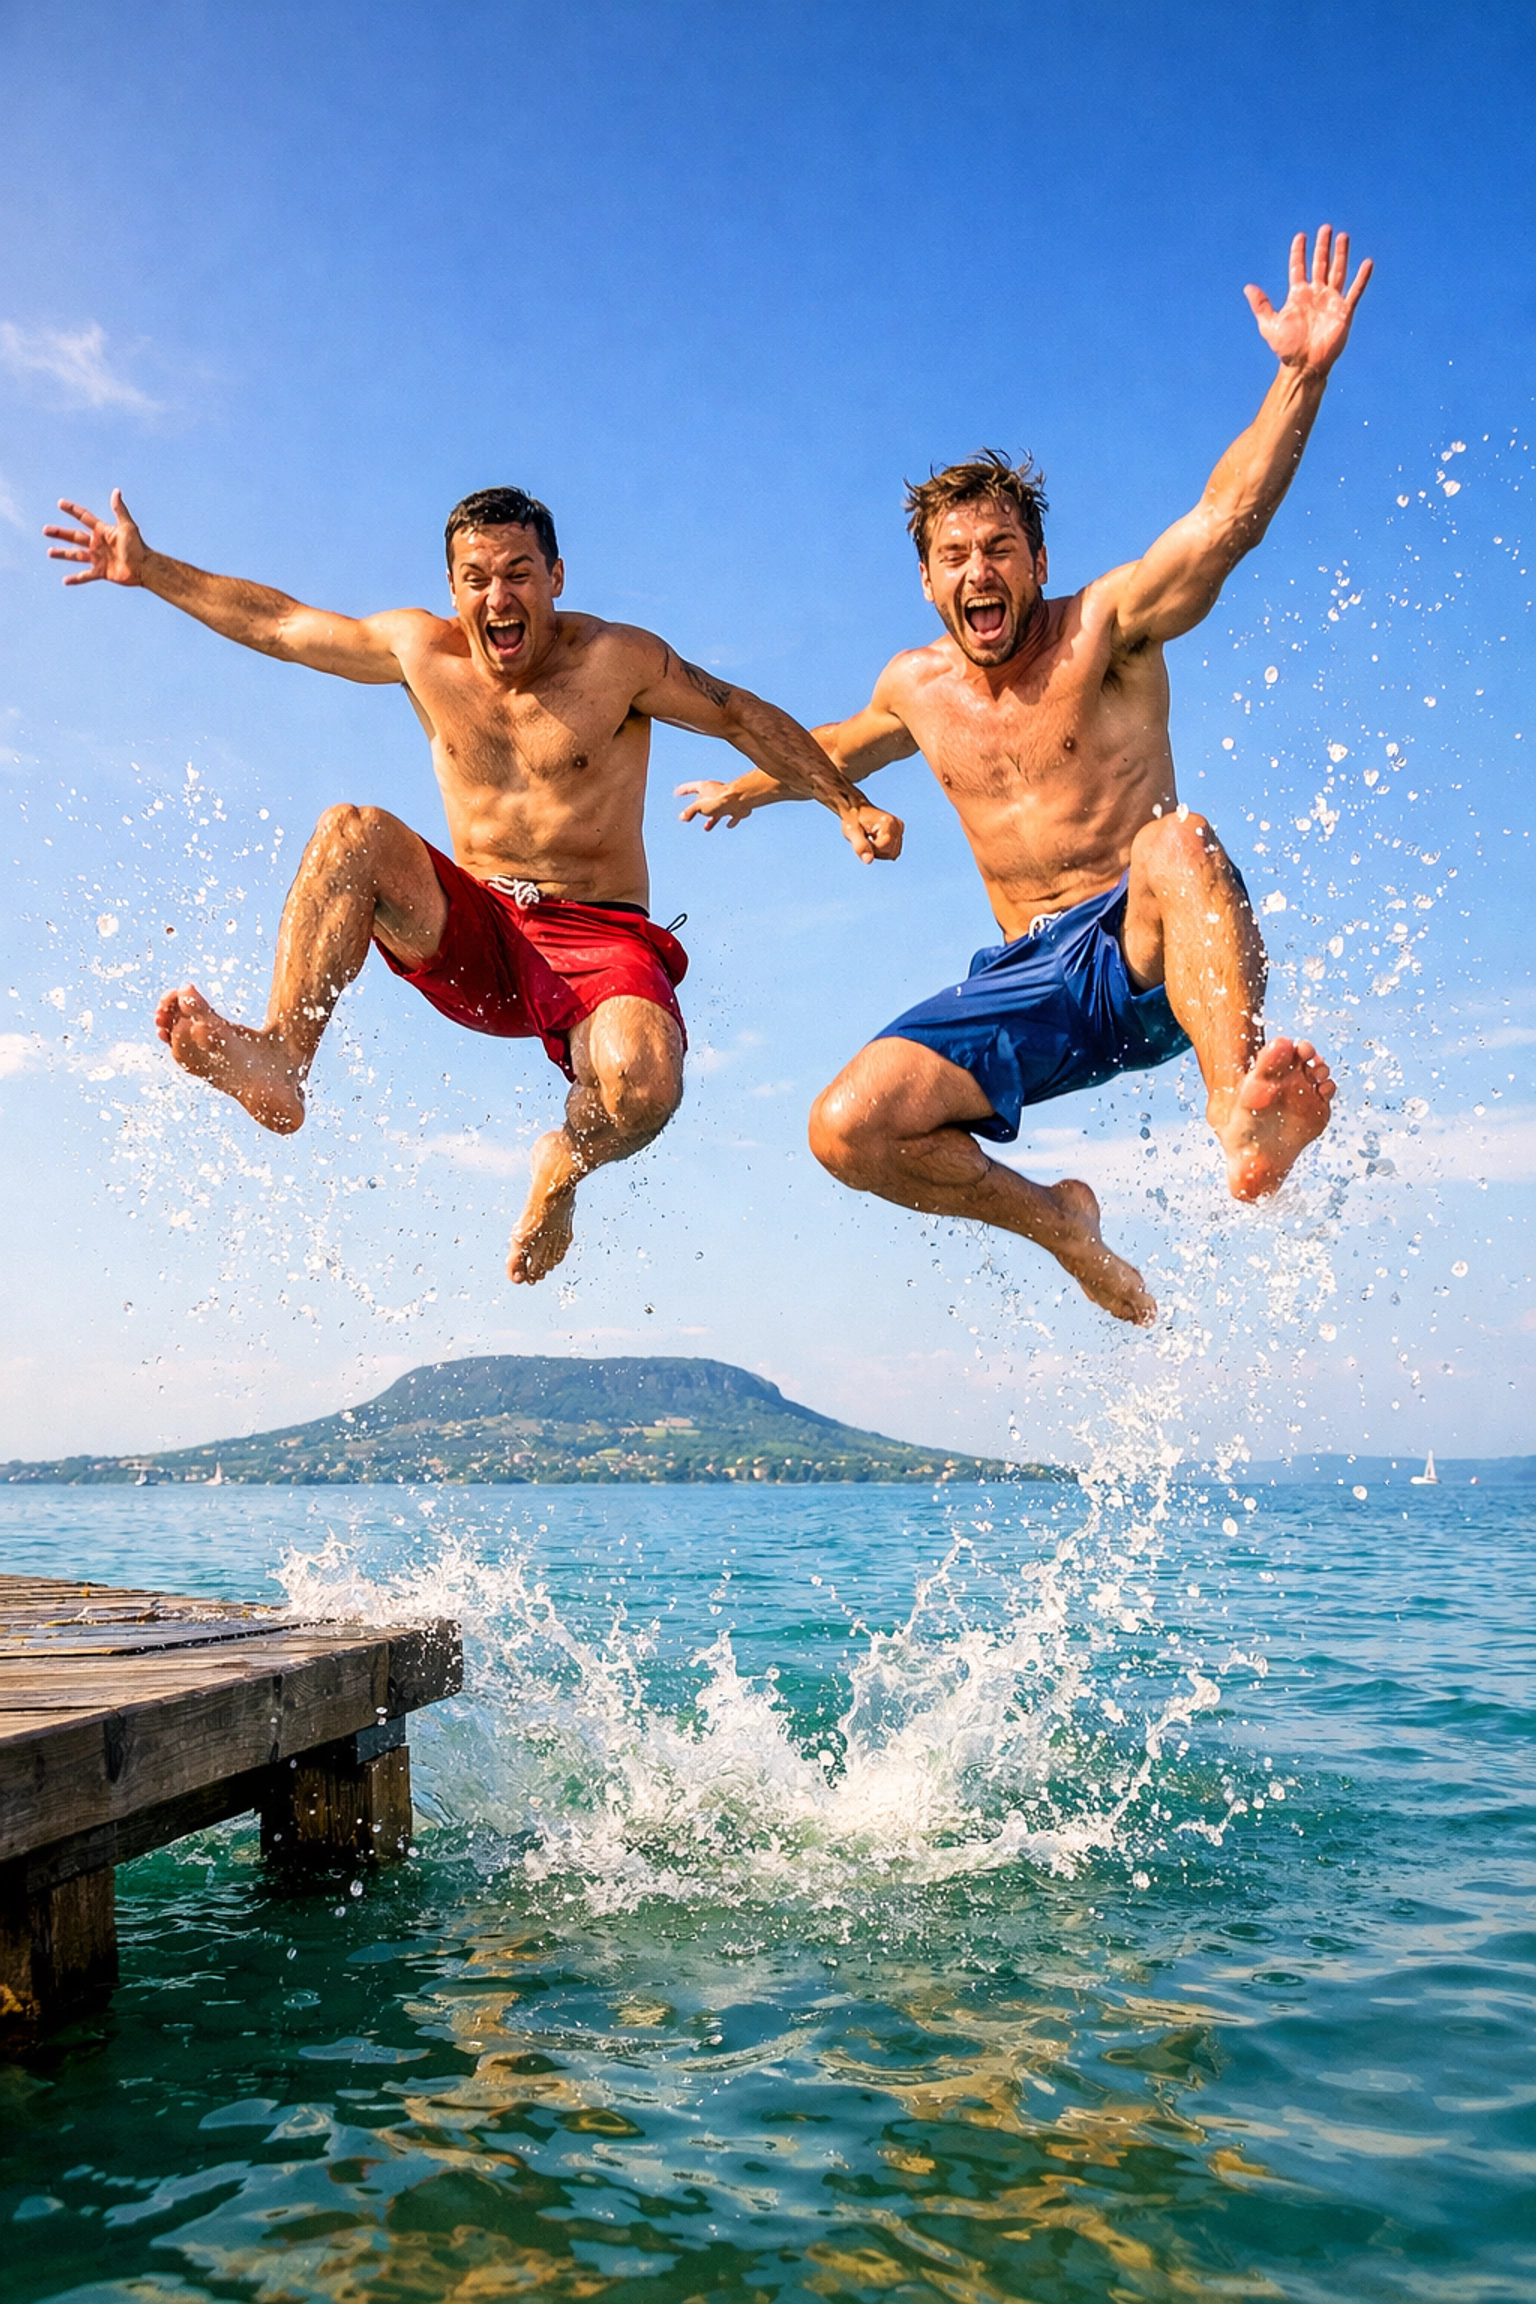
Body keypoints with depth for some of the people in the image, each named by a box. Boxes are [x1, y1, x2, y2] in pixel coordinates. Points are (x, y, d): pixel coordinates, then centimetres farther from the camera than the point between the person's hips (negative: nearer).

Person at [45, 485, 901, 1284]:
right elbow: (275, 621, 16)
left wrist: (849, 805, -1)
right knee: (351, 833, -23)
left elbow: (744, 716, 4)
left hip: (599, 941, -3)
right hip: (471, 936, 3)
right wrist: (148, 568, 18)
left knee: (645, 1087, -35)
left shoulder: (618, 662, -6)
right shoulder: (420, 649, 4)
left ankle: (563, 1166, 2)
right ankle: (280, 1061, -32)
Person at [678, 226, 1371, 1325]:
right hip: (1030, 980, 5)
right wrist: (755, 783, 51)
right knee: (848, 1127, -16)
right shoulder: (915, 687, 10)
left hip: (1149, 953, -4)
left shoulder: (1107, 629, -4)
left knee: (1180, 841, -40)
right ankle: (1055, 1219, 6)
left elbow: (1226, 518, -22)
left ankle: (1243, 1120, -61)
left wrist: (1300, 373, -36)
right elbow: (851, 744, 35)